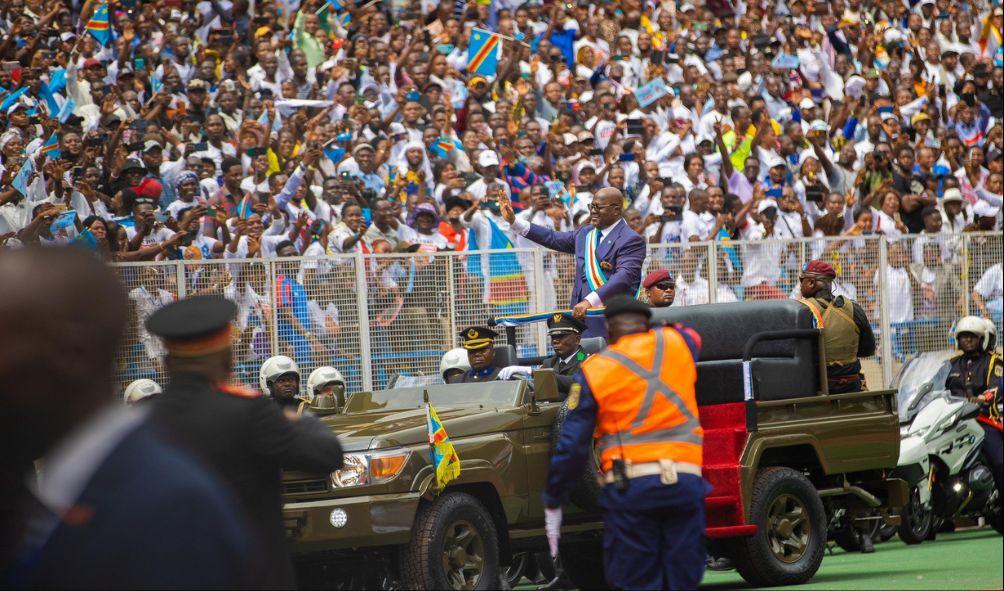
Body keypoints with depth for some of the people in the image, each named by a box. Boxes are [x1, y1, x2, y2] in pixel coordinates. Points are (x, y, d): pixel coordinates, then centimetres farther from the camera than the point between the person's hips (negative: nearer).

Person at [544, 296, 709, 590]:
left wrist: (553, 502, 11)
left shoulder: (594, 370, 2)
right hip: (685, 481, 2)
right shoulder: (676, 345, 8)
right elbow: (691, 335, 36)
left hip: (630, 488, -2)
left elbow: (571, 446, 2)